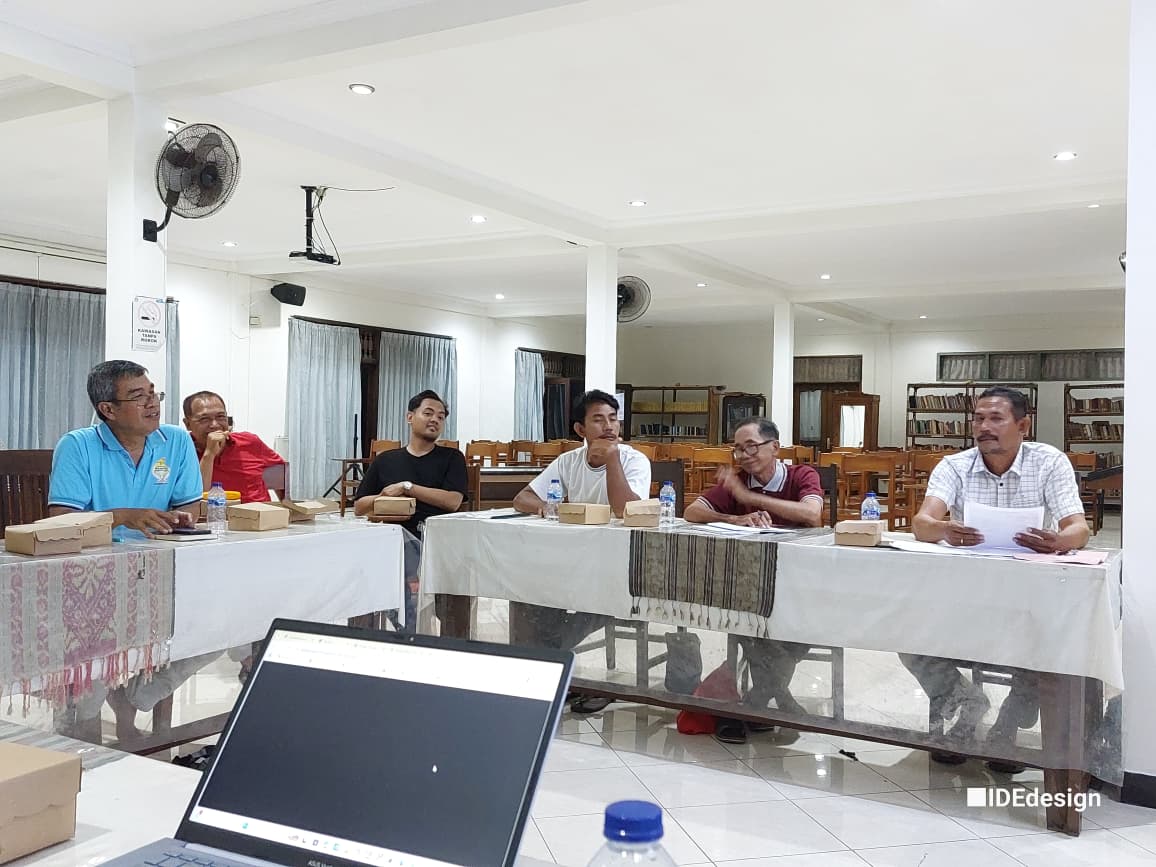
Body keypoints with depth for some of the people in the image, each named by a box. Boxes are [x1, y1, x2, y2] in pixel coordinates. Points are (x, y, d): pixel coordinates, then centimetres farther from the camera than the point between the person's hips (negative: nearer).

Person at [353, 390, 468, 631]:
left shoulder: (451, 458, 17)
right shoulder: (385, 460, 21)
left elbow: (453, 501, 0)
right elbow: (359, 507, 18)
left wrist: (407, 487, -2)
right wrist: (386, 498, -1)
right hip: (396, 536, 1)